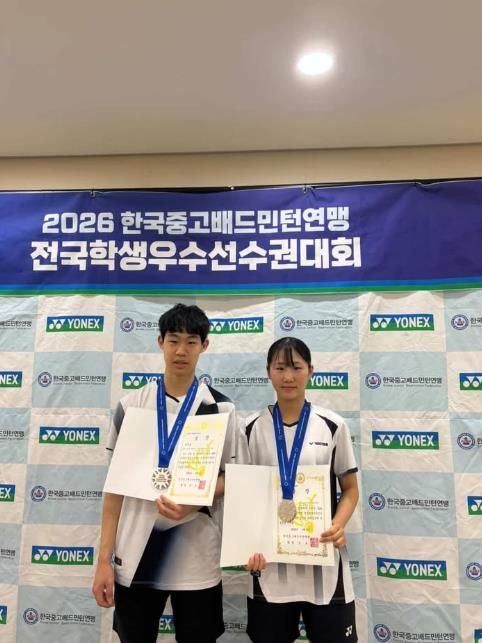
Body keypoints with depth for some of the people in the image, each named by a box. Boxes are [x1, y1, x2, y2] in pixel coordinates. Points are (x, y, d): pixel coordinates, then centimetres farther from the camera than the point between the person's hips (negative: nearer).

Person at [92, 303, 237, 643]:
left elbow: (230, 479, 3)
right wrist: (104, 558, 0)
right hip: (134, 557, 1)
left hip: (196, 558, -1)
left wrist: (192, 502, -17)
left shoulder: (221, 408, -2)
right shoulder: (131, 405, 1)